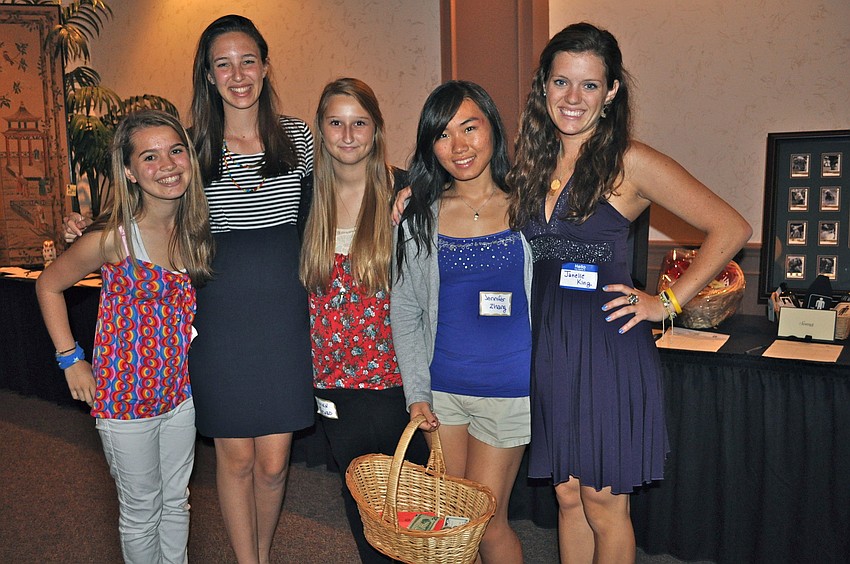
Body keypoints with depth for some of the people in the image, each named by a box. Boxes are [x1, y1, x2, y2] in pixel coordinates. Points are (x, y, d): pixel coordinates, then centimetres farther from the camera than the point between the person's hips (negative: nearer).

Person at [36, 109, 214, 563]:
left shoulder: (196, 227, -5)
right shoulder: (114, 238, -19)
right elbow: (49, 286, -4)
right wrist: (71, 360, -6)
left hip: (181, 388, 5)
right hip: (127, 392, -4)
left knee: (176, 501, 20)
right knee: (141, 511, 13)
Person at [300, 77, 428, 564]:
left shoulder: (403, 191, -7)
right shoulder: (309, 195, 3)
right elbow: (303, 285, 12)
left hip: (395, 376, -3)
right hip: (335, 379, 3)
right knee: (358, 494, 17)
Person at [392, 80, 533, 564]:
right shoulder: (420, 215, -1)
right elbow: (404, 311, 4)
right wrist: (416, 392, -1)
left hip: (510, 388, -2)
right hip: (442, 386, 2)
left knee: (487, 522, 5)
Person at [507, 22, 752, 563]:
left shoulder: (630, 162, -10)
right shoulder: (536, 160, 8)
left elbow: (732, 228, -9)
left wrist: (668, 302, -10)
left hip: (608, 348, -5)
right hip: (550, 347, 6)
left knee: (604, 506, 7)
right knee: (568, 497, 16)